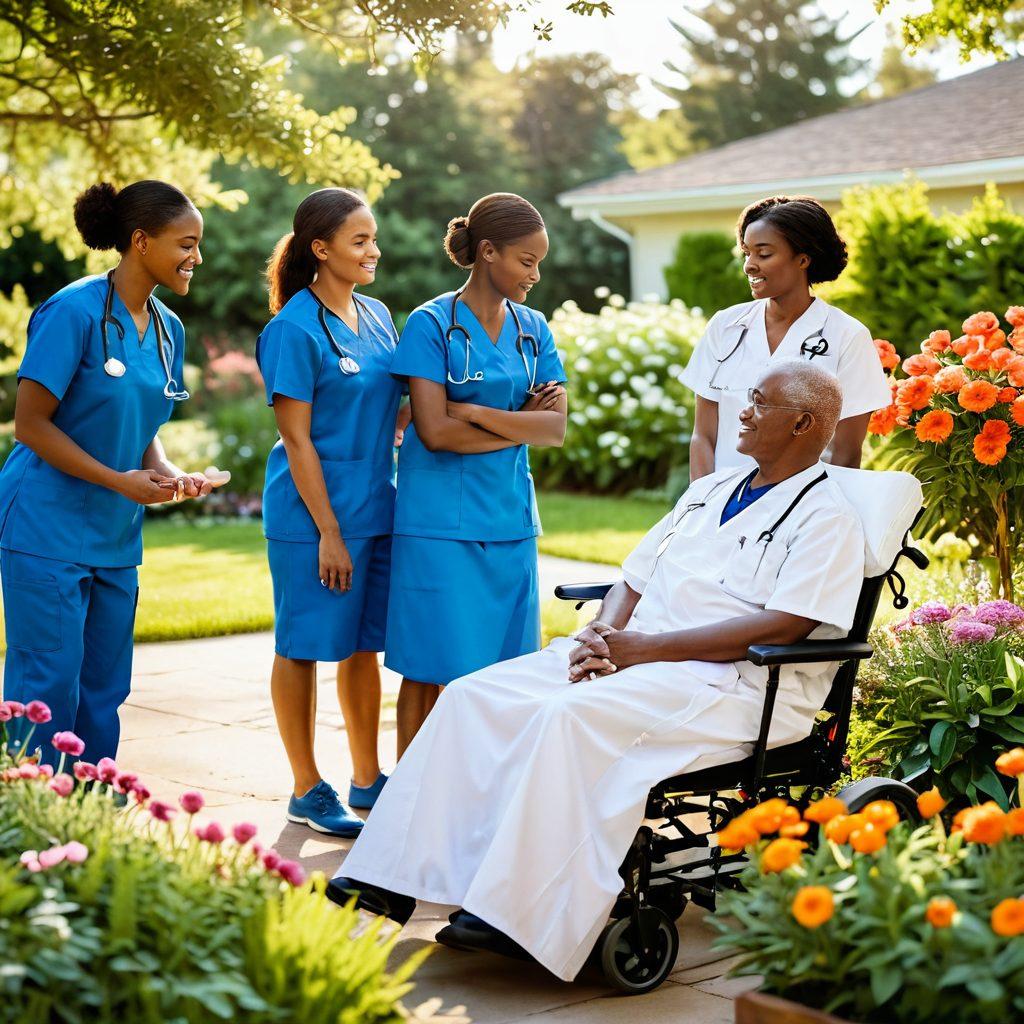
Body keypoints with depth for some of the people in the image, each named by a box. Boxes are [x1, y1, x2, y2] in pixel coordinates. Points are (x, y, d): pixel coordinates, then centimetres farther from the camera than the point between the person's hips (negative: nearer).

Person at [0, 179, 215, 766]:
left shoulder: (168, 328, 8)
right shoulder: (74, 312, -15)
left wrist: (169, 474, -5)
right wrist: (121, 481, -18)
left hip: (116, 539, 7)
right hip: (47, 531, -7)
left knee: (104, 691, 11)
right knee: (48, 688, -5)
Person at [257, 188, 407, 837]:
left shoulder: (378, 316, 10)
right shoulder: (295, 329, -12)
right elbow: (297, 439, -14)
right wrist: (329, 532, -15)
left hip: (376, 509, 7)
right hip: (313, 514, -7)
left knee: (365, 645, 14)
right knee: (306, 647, 4)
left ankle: (368, 781, 25)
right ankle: (308, 791, 14)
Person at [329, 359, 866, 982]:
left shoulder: (827, 519, -2)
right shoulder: (711, 491, 23)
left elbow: (782, 627, -16)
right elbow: (634, 580, 22)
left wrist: (646, 648, -18)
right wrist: (601, 637, -2)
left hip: (730, 684, -8)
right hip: (628, 656, 8)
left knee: (572, 716, -34)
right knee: (475, 697, -10)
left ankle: (515, 917, -33)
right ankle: (394, 879, -14)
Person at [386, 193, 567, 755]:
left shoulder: (533, 329, 10)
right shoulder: (431, 324, -5)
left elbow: (555, 428, 0)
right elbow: (435, 431, -13)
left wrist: (476, 412, -11)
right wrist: (518, 423, -5)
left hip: (510, 519, 5)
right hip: (440, 521, -5)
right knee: (430, 671, -1)